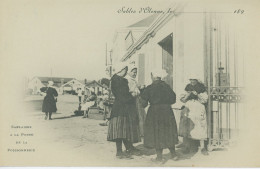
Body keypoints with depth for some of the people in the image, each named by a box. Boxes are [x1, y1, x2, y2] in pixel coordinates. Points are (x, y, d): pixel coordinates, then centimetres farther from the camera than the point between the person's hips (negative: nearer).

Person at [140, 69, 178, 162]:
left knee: (156, 134, 5)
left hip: (154, 112, -4)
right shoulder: (166, 86, 2)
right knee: (168, 133, 16)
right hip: (167, 111, 4)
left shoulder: (149, 88, -9)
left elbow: (144, 101, -7)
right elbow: (173, 99, 6)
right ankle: (173, 154, 21)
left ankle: (159, 157, 8)